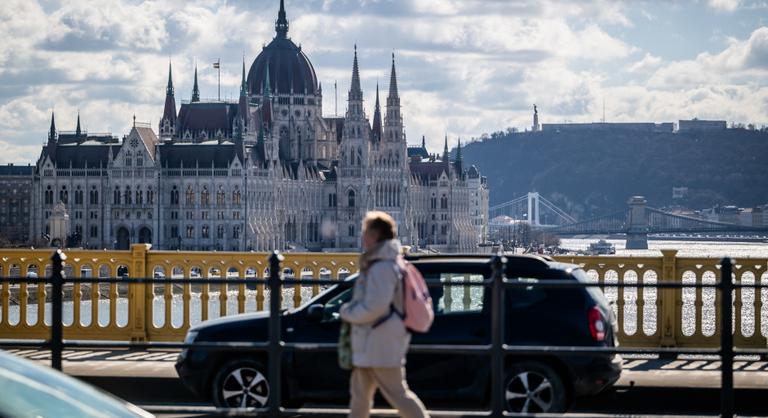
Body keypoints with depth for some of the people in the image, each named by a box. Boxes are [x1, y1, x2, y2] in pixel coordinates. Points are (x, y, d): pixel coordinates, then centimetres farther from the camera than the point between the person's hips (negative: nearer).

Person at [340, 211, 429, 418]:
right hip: (370, 346, 11)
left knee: (397, 394, -8)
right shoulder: (377, 264, 15)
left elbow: (374, 307, -25)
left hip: (381, 346, -11)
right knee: (359, 393, 15)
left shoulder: (382, 268, -19)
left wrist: (347, 312, -10)